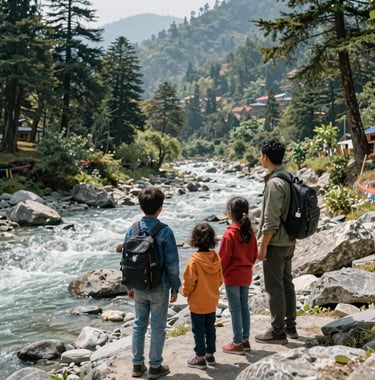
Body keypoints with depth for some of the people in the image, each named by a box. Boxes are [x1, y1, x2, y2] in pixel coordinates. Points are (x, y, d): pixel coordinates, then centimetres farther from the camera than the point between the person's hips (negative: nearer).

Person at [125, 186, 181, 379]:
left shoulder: (132, 230, -3)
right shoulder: (165, 232, -16)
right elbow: (172, 264, -13)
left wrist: (130, 285, 15)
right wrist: (175, 287, -1)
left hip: (139, 287, 4)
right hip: (159, 287, -4)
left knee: (139, 324, 15)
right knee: (158, 327, 7)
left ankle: (137, 364, 23)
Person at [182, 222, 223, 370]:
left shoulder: (194, 260, -23)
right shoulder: (216, 258, -5)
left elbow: (189, 282, -18)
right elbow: (220, 279, 4)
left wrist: (185, 292, 2)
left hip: (197, 303, -5)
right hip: (212, 301, 6)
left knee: (198, 330, 6)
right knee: (210, 328, 17)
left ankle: (200, 358, 14)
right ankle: (210, 355, 27)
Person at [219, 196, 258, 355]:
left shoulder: (229, 234, -19)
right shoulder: (250, 232, 1)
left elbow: (224, 257, -15)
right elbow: (254, 254, 9)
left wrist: (220, 274, -2)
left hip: (232, 276, -7)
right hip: (246, 276, 7)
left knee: (235, 309, 1)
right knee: (244, 307, 14)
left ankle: (237, 343, 9)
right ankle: (245, 340, 22)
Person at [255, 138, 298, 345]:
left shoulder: (274, 183, -20)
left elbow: (271, 221, -22)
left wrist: (263, 246, -16)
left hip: (275, 243, -9)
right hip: (289, 241, 9)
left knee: (274, 287, 0)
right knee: (286, 283, 16)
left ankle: (278, 332, 8)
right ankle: (290, 326, 26)